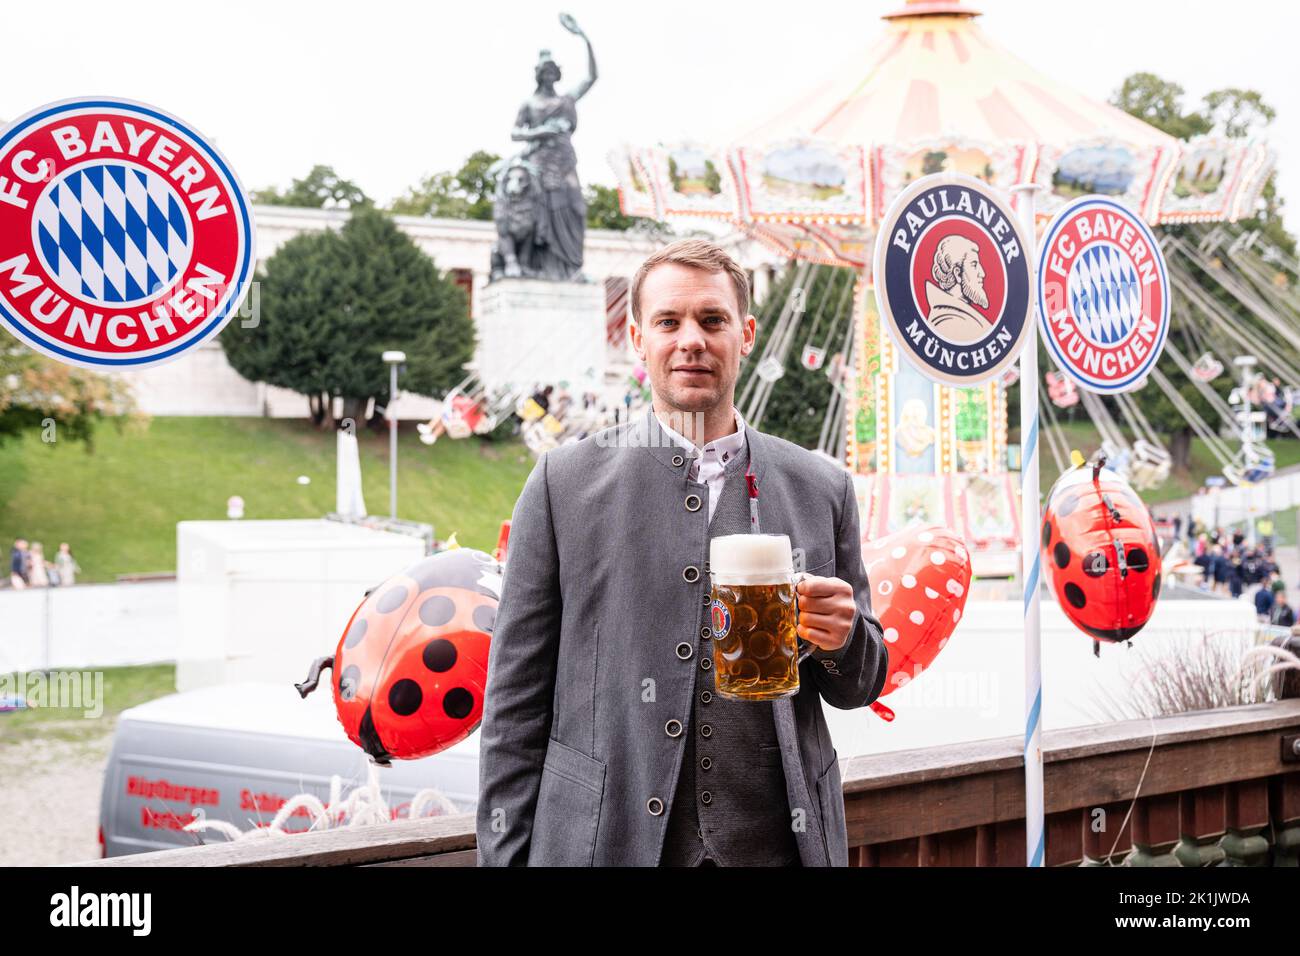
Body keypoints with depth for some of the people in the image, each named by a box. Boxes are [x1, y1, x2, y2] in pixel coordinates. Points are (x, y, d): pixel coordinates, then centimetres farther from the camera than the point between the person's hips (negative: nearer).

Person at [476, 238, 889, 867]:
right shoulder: (564, 482, 0)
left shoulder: (822, 490, 7)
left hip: (776, 845, 2)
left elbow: (859, 688, 13)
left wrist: (842, 639, -9)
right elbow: (516, 698, 0)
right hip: (605, 840, -2)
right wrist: (506, 856, -6)